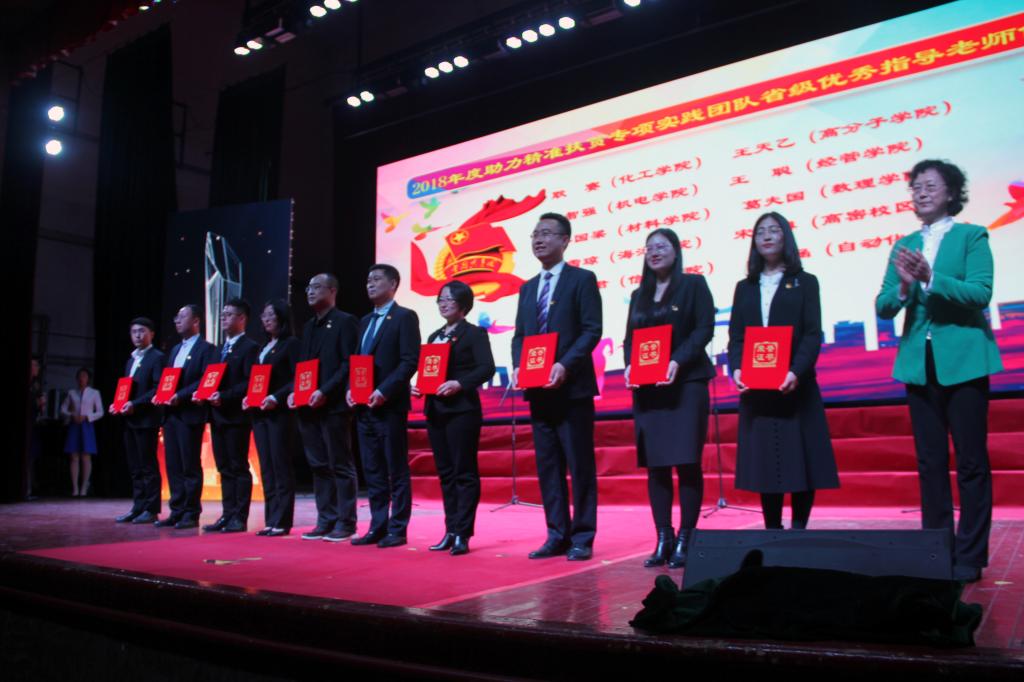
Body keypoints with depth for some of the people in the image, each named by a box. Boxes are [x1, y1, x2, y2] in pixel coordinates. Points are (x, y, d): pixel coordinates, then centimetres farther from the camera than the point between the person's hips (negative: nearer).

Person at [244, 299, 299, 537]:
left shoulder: (291, 343, -3)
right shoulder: (264, 347, 19)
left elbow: (297, 378, -11)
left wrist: (276, 398, -21)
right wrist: (248, 397, 3)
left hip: (279, 412, -7)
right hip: (259, 412, 8)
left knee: (280, 465, -5)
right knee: (266, 467, 7)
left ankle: (282, 521, -1)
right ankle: (270, 520, 11)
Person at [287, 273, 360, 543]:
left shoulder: (345, 322, -4)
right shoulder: (308, 326, 20)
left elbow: (349, 364, -12)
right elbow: (301, 365, 21)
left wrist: (325, 391, -19)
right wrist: (292, 391, 4)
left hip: (333, 406, -8)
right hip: (308, 407, 8)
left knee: (340, 465, -2)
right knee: (319, 466, 10)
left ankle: (345, 523, 4)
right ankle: (325, 521, 17)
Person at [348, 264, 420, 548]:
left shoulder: (405, 317, -4)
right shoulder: (365, 321, 20)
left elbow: (410, 362, -12)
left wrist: (384, 391, -19)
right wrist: (351, 389, 3)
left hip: (390, 405, -8)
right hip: (364, 406, 8)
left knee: (396, 470, -1)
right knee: (372, 471, 10)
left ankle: (397, 530, 5)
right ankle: (377, 527, 17)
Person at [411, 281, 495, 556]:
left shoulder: (474, 333, -3)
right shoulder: (434, 337, 19)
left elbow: (487, 368, -13)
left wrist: (459, 383, -25)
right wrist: (418, 387, -1)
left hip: (462, 410, -7)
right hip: (435, 410, 7)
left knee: (464, 472, -3)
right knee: (445, 472, 9)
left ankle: (463, 534, 0)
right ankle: (450, 531, 15)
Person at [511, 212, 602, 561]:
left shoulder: (582, 279, 0)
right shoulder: (527, 288, 18)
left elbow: (592, 330, -9)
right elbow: (519, 335, 16)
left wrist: (565, 365, -21)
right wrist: (518, 366, -4)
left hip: (572, 387, -6)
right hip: (538, 390, 6)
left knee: (580, 464, 0)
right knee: (547, 465, 9)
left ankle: (582, 538, 8)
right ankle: (557, 535, 17)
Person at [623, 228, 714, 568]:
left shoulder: (693, 285, 4)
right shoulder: (639, 295, 18)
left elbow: (704, 329, -6)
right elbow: (629, 339, 14)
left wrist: (677, 361, -20)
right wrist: (629, 366, -6)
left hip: (686, 383, -4)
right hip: (647, 388, 5)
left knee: (686, 461, -5)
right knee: (654, 463, 3)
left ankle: (685, 540, 2)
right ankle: (663, 540, 9)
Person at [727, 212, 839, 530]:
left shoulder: (805, 283, 7)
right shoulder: (744, 287, 15)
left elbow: (813, 334, -4)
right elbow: (735, 336, 8)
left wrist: (796, 372, -20)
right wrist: (736, 369, -12)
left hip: (794, 386, -2)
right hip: (755, 388, 3)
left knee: (800, 460, -2)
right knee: (763, 461, 3)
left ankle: (799, 530, 7)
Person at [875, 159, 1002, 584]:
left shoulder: (972, 236, 0)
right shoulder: (904, 246, 11)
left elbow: (980, 292, -14)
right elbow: (883, 308, 4)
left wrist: (930, 280, -25)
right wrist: (904, 286, -15)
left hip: (963, 361, -4)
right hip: (919, 362, 4)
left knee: (971, 461, 1)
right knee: (930, 462, 9)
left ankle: (970, 556, 9)